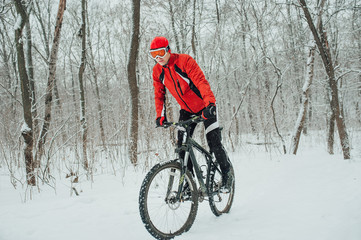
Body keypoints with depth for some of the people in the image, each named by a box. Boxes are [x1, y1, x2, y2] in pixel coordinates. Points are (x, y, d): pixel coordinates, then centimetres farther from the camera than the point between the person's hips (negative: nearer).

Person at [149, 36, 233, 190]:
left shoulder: (184, 61, -22)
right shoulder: (157, 71, -4)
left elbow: (201, 81, -30)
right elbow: (159, 94, 4)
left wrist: (210, 104, -42)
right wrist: (160, 116, -9)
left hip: (205, 107, -5)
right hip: (186, 110, 5)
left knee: (214, 143, -9)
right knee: (182, 145, -4)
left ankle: (227, 175, 11)